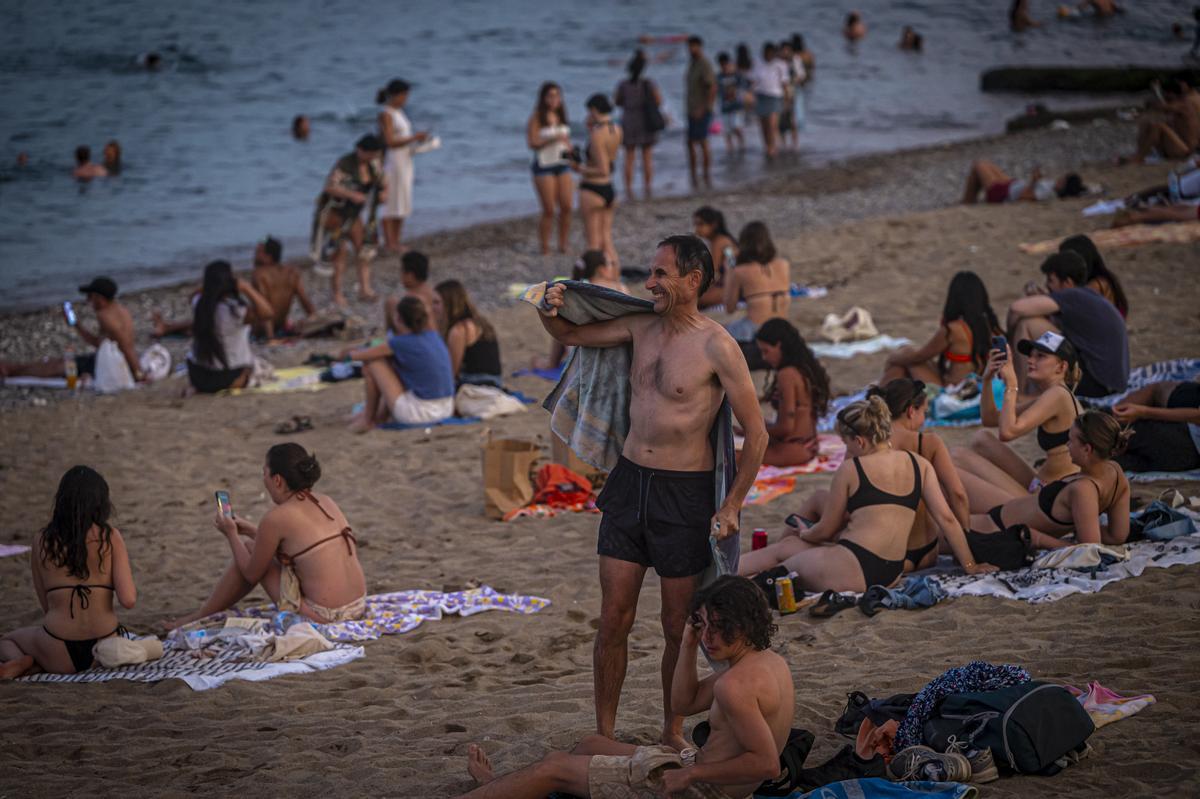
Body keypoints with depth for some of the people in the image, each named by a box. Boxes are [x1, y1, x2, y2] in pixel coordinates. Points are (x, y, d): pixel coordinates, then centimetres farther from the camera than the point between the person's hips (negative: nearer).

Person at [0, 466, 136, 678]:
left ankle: (22, 662, -4)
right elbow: (128, 600, -12)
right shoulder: (111, 537, -6)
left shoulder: (43, 541, -1)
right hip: (107, 650, 1)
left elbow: (47, 607, 3)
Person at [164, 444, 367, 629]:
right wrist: (251, 530, 30)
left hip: (322, 617, -7)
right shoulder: (325, 502, 9)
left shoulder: (275, 519, -13)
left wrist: (231, 534, 15)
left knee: (249, 549, 11)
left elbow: (252, 574, 1)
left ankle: (199, 617, 27)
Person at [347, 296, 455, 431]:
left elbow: (356, 356, -1)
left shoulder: (401, 343, -13)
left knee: (372, 362, 2)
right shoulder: (433, 335, 6)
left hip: (421, 412, -7)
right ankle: (380, 415, 29)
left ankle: (368, 419, 13)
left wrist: (353, 352, 19)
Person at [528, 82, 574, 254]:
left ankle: (563, 245, 10)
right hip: (544, 166, -6)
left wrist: (569, 149, 3)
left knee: (566, 207, -1)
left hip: (562, 164, 6)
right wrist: (553, 139, -25)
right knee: (549, 211, -5)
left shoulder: (560, 116, 12)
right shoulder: (536, 118, -7)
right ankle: (545, 249, 4)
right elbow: (532, 143, -15)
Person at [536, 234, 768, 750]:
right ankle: (603, 735, 14)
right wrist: (551, 311, -6)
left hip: (684, 494, -5)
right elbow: (570, 335, 17)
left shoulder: (716, 348, -12)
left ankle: (672, 734, 22)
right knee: (614, 620, 5)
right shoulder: (641, 327, 6)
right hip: (629, 481, 5)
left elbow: (756, 434, -9)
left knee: (678, 628, 6)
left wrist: (732, 505, -10)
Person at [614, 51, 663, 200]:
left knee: (629, 157, 7)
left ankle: (629, 188, 4)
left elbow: (616, 102, 3)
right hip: (646, 124, -1)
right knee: (647, 157, 8)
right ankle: (647, 188, 8)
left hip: (629, 124, 1)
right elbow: (658, 101, -12)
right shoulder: (648, 84, -12)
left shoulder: (623, 85, -8)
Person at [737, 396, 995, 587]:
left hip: (853, 568, -7)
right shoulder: (920, 465, 10)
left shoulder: (850, 469, -1)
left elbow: (825, 530, 8)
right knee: (786, 546, 24)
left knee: (783, 548, 18)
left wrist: (802, 535, 30)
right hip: (892, 573, 7)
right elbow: (946, 518, 5)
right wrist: (970, 566, 11)